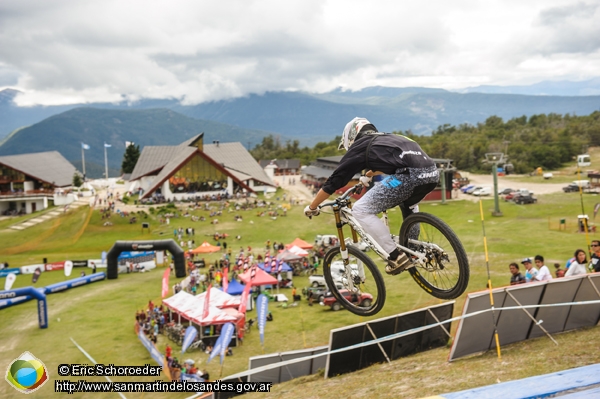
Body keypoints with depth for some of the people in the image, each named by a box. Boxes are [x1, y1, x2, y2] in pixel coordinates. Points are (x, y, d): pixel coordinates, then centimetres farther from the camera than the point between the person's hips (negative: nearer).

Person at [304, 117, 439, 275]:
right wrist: (371, 174, 77)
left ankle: (396, 257, 0)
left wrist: (312, 207, 28)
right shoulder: (387, 139, 35)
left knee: (361, 211, 2)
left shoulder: (359, 146, 15)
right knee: (408, 202, 40)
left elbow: (335, 181, 17)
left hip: (409, 175, -8)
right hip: (432, 173, 8)